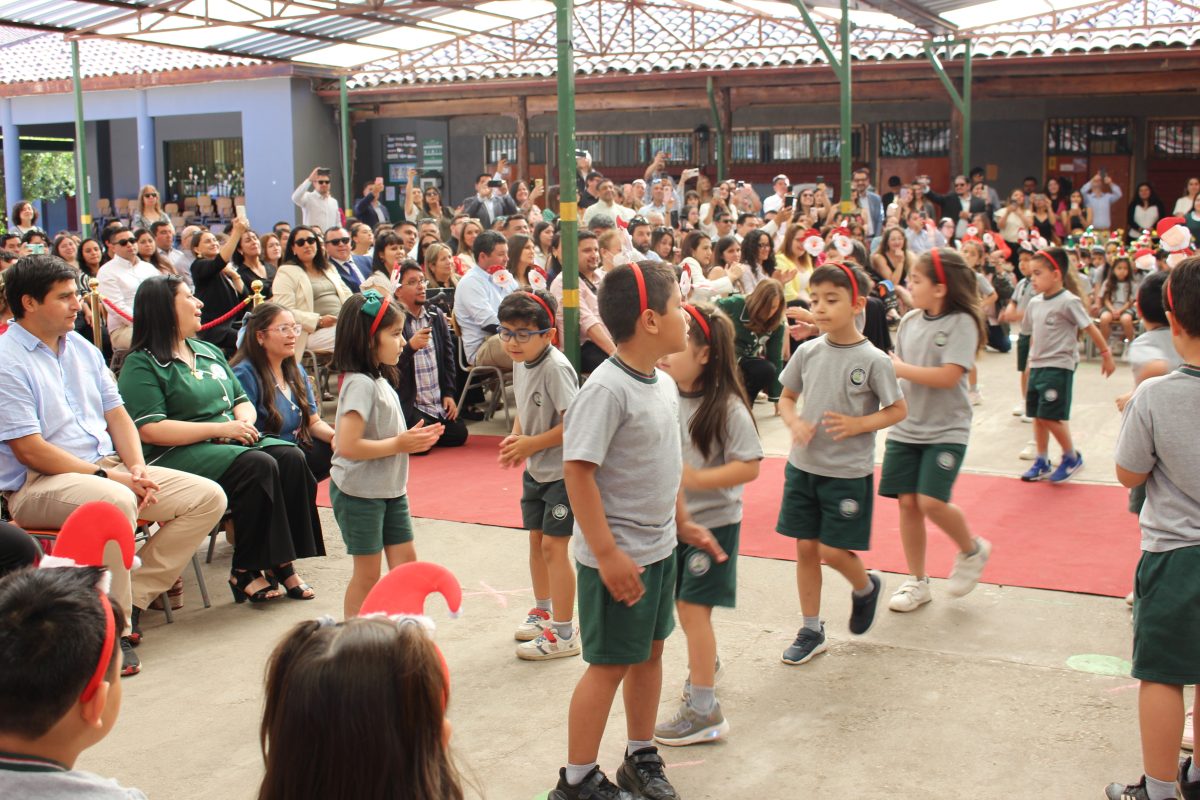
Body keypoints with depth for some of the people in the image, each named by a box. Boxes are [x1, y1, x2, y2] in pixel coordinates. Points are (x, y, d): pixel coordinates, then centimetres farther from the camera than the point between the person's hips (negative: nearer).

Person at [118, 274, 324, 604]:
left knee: (291, 458, -20)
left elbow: (242, 401, 24)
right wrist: (219, 429, -17)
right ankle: (246, 570, -19)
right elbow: (150, 430, -15)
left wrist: (245, 422, -2)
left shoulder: (209, 351, 22)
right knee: (258, 466, -31)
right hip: (178, 454, -7)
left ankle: (282, 563, -19)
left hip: (231, 441, 7)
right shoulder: (141, 365, -3)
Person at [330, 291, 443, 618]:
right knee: (368, 572, 1)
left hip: (389, 489, 9)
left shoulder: (379, 379, 10)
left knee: (404, 560, 10)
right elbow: (347, 445, -29)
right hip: (359, 492, -9)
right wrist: (399, 445, -20)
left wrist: (411, 438, 0)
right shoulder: (360, 384, -21)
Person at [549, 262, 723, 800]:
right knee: (610, 664, 2)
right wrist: (607, 554, -24)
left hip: (660, 548, 8)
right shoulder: (607, 388, -22)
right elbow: (577, 470, -24)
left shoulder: (664, 385, 5)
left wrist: (683, 523, 16)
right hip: (618, 555, -8)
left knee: (650, 650, 18)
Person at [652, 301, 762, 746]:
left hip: (712, 520, -6)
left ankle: (704, 711, 4)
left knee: (693, 607, -5)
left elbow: (749, 467, -20)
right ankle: (705, 665, 43)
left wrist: (696, 479, -26)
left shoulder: (727, 407, -18)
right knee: (682, 605, 17)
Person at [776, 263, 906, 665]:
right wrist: (795, 423, -11)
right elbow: (786, 398, 10)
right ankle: (812, 631, 24)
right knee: (805, 548, 10)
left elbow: (898, 410, -4)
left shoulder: (873, 360, -13)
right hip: (803, 465, 4)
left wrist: (858, 424, -19)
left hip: (848, 471, -4)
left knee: (832, 550, -2)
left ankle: (866, 587, 32)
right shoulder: (808, 351, -2)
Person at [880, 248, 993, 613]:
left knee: (931, 502, -14)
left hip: (945, 430, -5)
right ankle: (917, 581, 19)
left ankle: (972, 550, 17)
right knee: (907, 501, 4)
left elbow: (948, 376, -21)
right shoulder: (910, 320, 5)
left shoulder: (961, 323, -12)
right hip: (906, 427, 6)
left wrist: (900, 369, -15)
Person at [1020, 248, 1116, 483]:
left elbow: (1090, 328, -8)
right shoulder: (1034, 303, 7)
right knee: (1037, 416, 10)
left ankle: (1072, 457, 13)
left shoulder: (1068, 302, -13)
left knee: (1051, 417, -8)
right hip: (1037, 366, 7)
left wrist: (1106, 354, -4)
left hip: (1059, 367, -7)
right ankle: (1042, 463, 22)